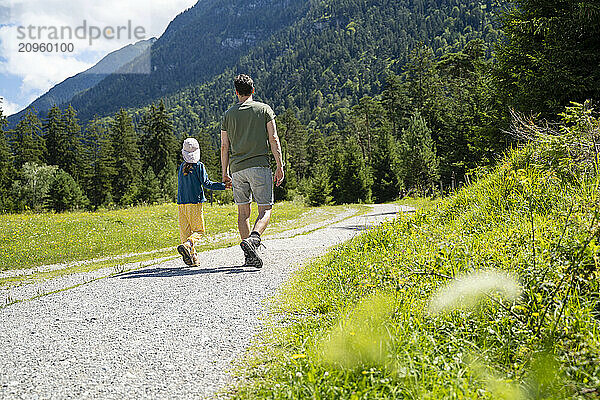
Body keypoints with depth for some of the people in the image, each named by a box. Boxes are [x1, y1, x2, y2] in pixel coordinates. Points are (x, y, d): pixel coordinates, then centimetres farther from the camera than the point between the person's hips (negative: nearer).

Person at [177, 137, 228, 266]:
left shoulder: (181, 167, 10)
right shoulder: (199, 166, -5)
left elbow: (181, 185, 15)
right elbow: (206, 183, -8)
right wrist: (223, 186, -3)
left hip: (182, 203, 4)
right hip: (195, 203, -4)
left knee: (186, 231, 7)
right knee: (198, 230, 2)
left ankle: (193, 257, 3)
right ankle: (187, 245, -26)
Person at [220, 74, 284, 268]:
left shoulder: (229, 114, 11)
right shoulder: (264, 109, 5)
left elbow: (224, 147, 10)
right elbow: (273, 140, -2)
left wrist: (225, 173, 17)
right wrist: (280, 166, 0)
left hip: (237, 168, 3)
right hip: (259, 165, -3)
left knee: (243, 212, 9)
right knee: (265, 209, 1)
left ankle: (249, 256, 7)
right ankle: (253, 239, -26)